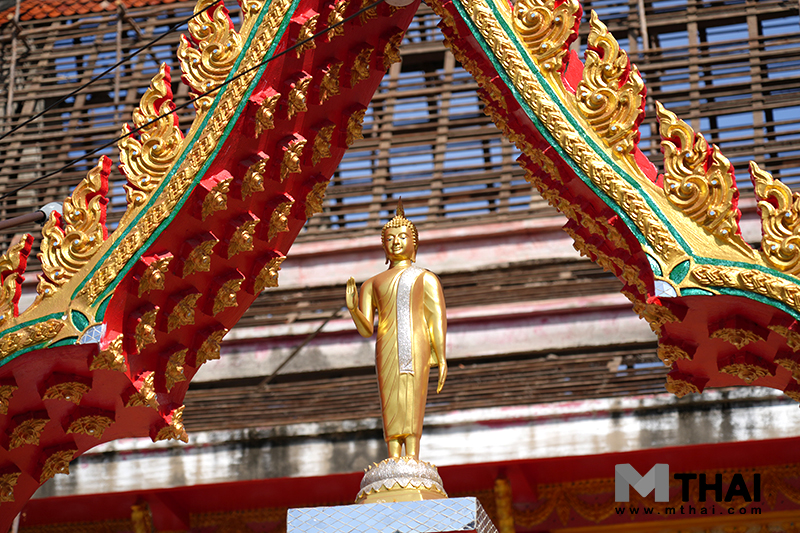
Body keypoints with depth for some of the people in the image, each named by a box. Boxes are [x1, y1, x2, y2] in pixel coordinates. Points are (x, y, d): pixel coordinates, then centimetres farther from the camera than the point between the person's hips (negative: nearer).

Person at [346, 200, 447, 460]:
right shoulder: (372, 283, 26)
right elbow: (366, 330, 16)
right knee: (391, 404, -10)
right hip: (387, 347, 2)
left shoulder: (426, 278, 20)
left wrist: (441, 358, -6)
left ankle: (413, 460, -23)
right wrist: (352, 307, -5)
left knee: (413, 401, -15)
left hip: (418, 344, -2)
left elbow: (438, 319, 7)